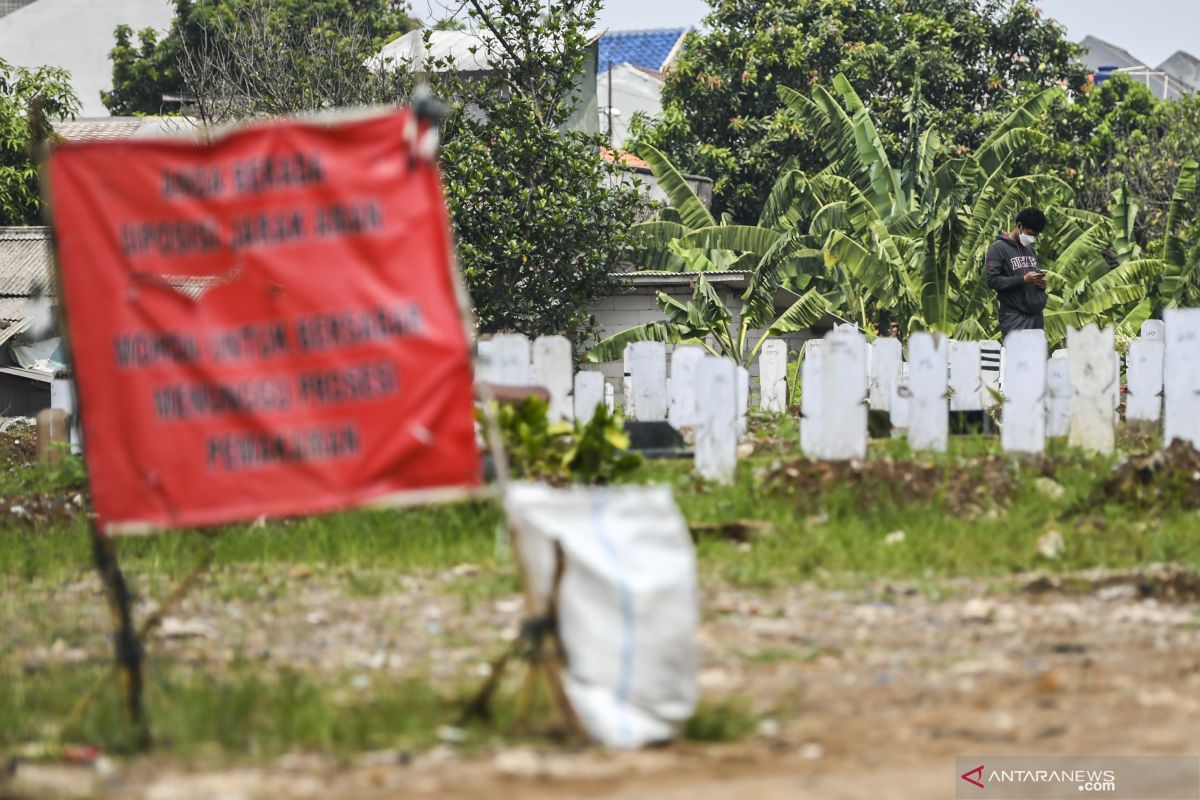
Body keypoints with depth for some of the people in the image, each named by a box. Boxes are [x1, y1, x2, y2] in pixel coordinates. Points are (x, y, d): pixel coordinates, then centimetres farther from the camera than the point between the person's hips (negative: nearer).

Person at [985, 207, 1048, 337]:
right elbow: (992, 281, -13)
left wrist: (1041, 283, 3)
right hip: (1015, 318, -7)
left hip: (1037, 315, 7)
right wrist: (1023, 280, -19)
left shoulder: (1030, 249, 18)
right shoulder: (999, 247, -5)